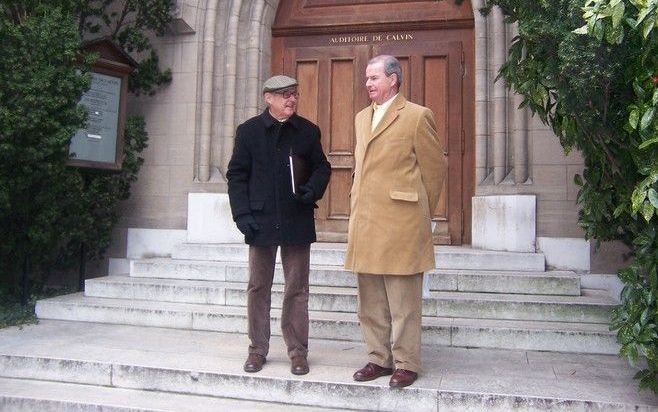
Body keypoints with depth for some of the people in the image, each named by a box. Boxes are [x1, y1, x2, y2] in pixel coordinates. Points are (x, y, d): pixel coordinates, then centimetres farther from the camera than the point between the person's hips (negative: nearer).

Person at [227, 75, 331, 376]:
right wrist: (242, 214, -8)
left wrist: (314, 189, -9)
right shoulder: (248, 131, 2)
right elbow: (236, 175, 2)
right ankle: (258, 349, 23)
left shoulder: (308, 131, 5)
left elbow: (322, 167, 12)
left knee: (297, 289, 6)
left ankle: (297, 351, 18)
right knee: (258, 288, 9)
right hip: (261, 220, 0)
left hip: (297, 221, 1)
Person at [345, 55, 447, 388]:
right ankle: (379, 358, 26)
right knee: (370, 301, 13)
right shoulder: (361, 117, 17)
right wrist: (357, 212, 15)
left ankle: (406, 363, 16)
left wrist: (421, 212, 6)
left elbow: (436, 167, 0)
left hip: (400, 223, -7)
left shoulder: (417, 116, -4)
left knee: (403, 302, 3)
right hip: (365, 222, 7)